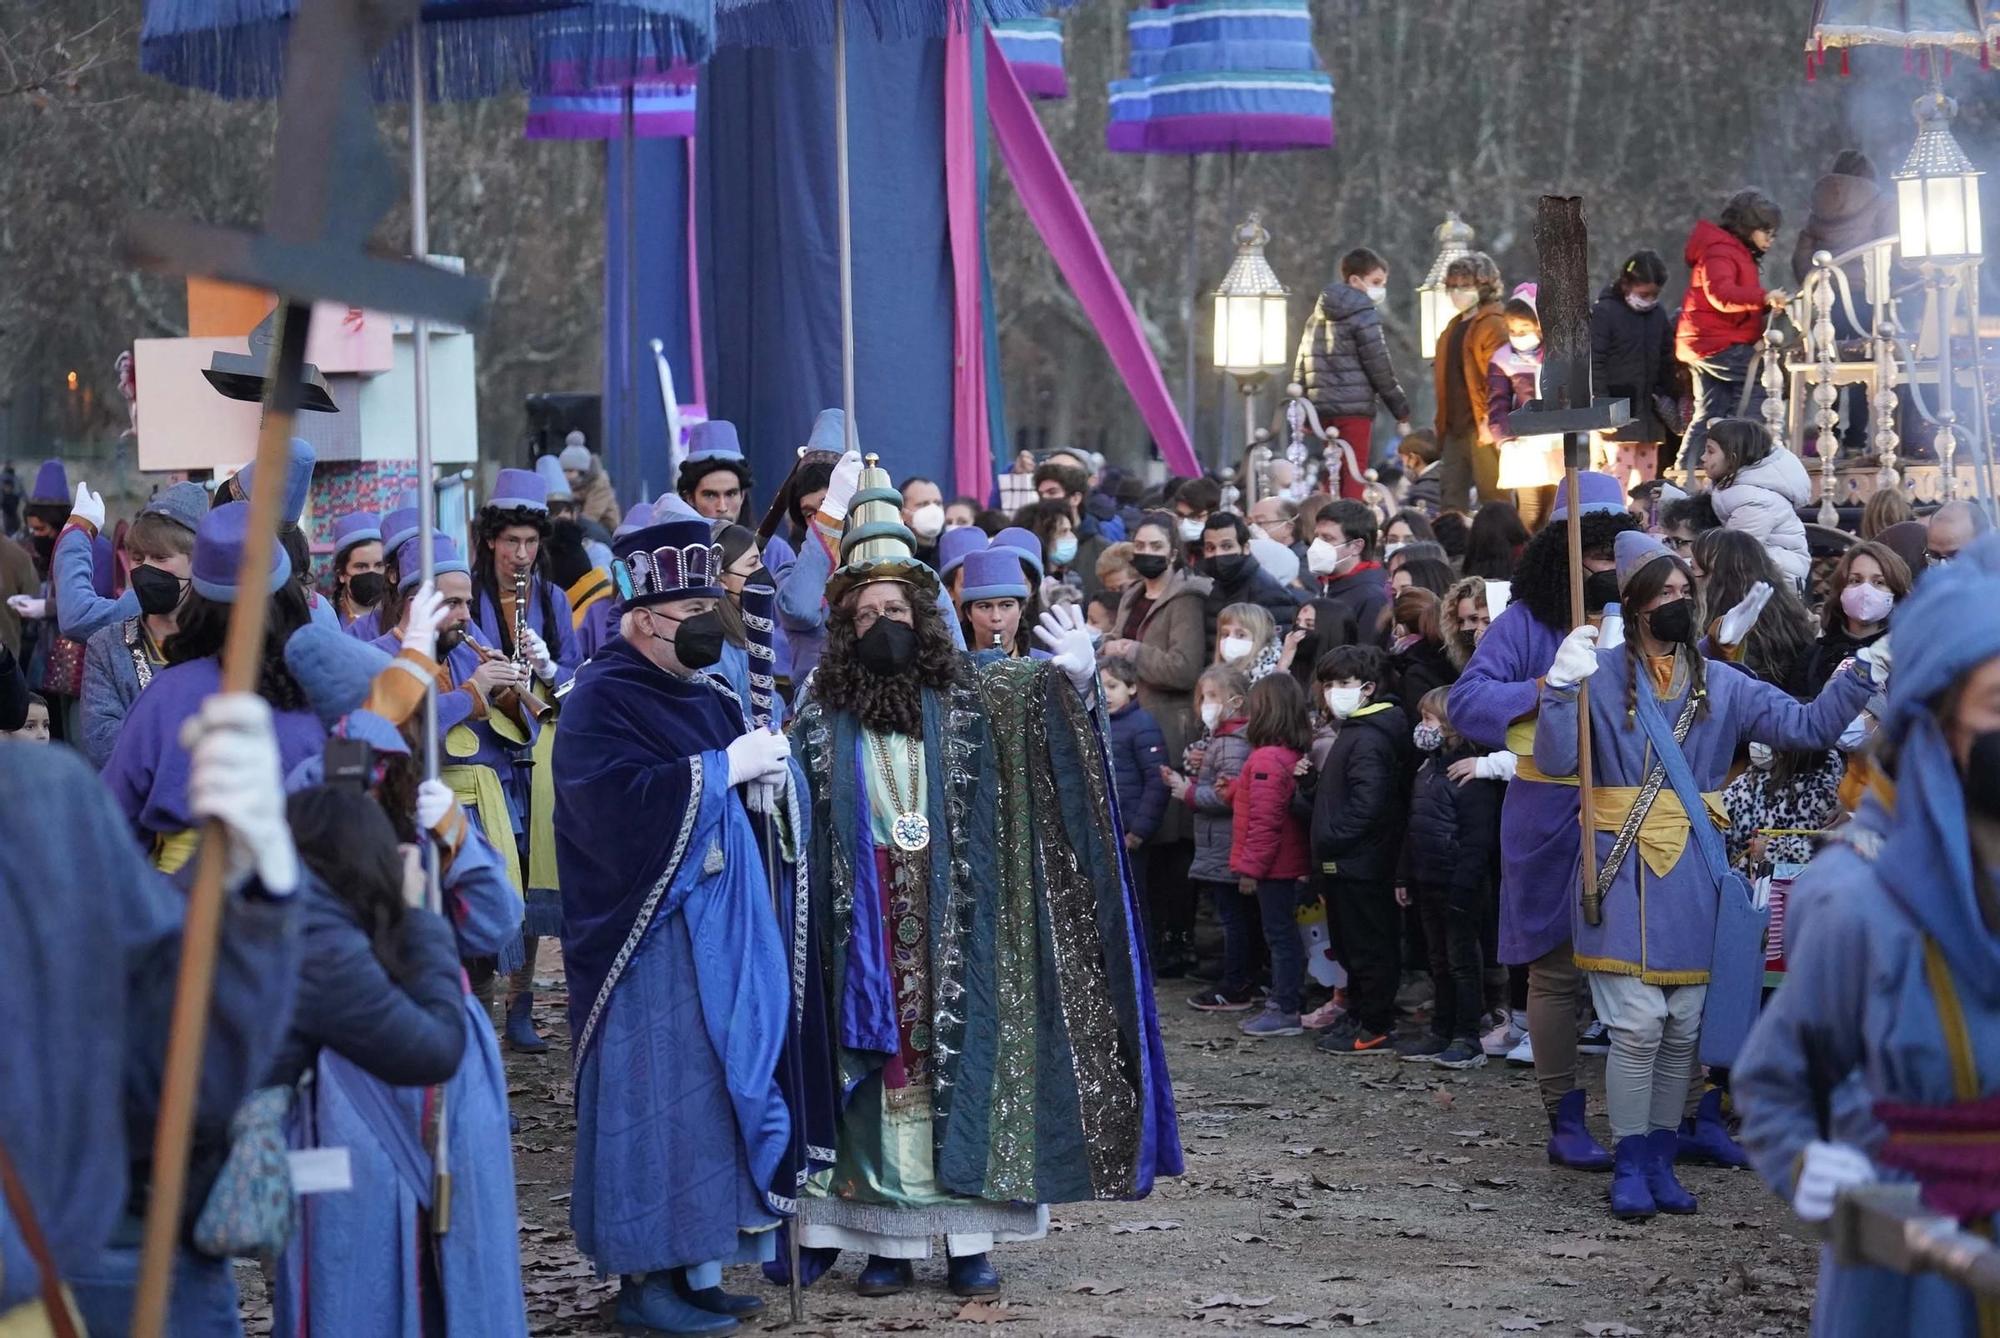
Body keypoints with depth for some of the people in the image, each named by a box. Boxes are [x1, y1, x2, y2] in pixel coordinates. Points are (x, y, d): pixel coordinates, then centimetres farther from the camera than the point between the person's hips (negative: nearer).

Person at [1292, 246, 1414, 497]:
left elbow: (1301, 364, 18)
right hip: (1354, 409, -7)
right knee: (1354, 479, -8)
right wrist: (1402, 412, -1)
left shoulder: (1319, 315, 17)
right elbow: (1380, 368, -7)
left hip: (1322, 408, 7)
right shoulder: (1364, 314, -6)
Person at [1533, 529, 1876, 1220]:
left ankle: (1660, 1160, 22)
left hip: (1694, 877, 4)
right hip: (1623, 871, -4)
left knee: (1682, 1029, 9)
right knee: (1637, 1026, -8)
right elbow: (1555, 761, -11)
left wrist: (1856, 678, -10)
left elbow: (1807, 725, 5)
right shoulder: (1601, 676, -3)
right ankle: (1629, 1166, 5)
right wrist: (1561, 688, -26)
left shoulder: (1721, 687, 9)